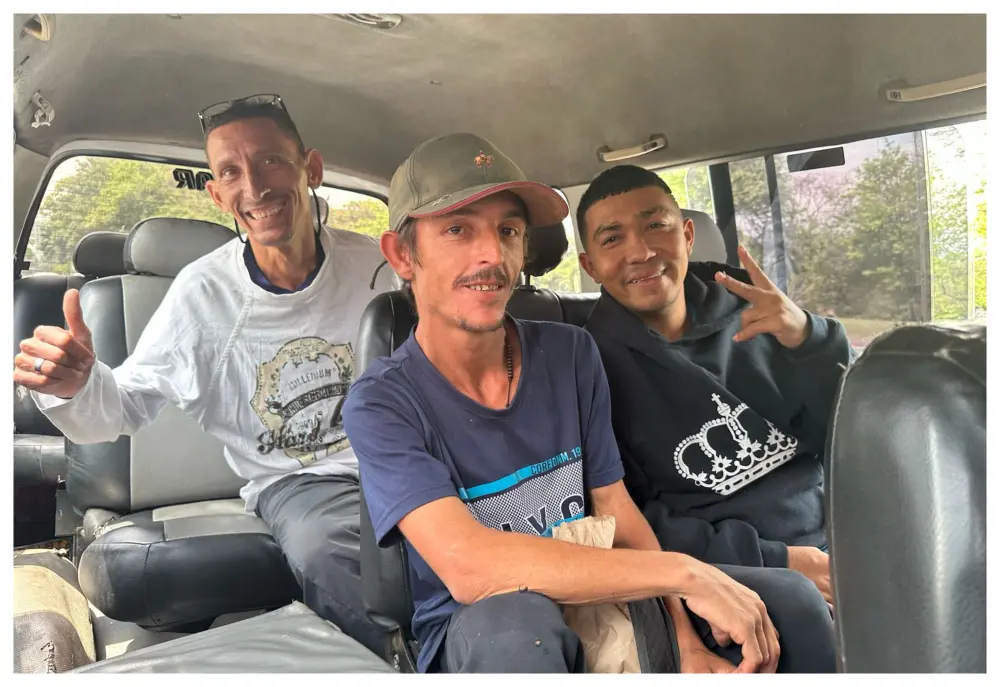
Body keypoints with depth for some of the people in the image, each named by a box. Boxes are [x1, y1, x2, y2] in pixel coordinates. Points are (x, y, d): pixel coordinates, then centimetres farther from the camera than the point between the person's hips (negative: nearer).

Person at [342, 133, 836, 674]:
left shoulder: (571, 354, -1)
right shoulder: (380, 404, -15)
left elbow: (617, 512, 0)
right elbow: (466, 567, -28)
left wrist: (688, 645, -15)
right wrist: (683, 572, -28)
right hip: (475, 633, -3)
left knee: (788, 599, -15)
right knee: (515, 621, -38)